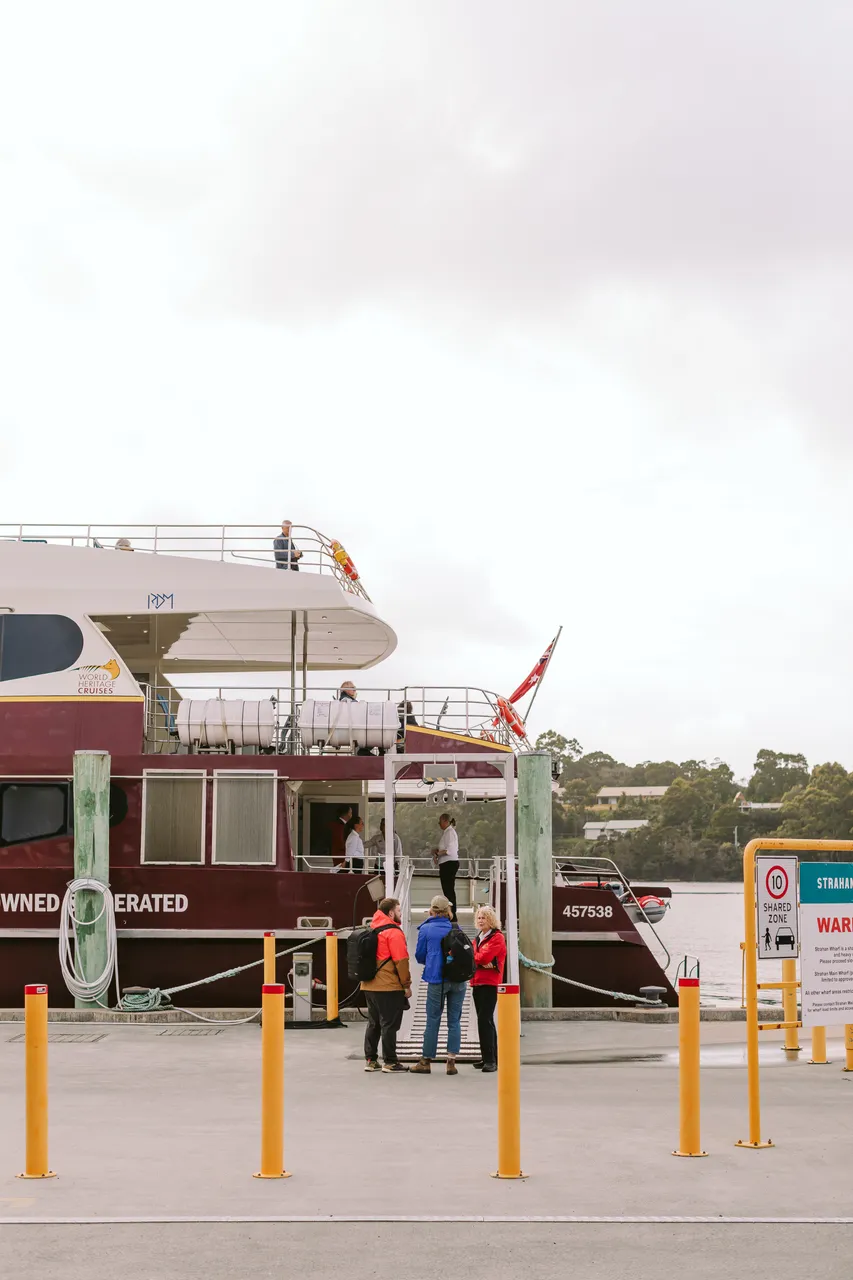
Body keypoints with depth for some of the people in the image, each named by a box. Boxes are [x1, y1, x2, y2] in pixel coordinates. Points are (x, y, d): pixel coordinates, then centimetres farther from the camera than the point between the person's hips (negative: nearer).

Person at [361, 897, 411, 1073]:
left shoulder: (372, 930, 14)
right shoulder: (394, 932, -12)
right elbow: (401, 961, -16)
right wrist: (407, 985, -10)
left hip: (369, 985, 8)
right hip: (389, 987, -8)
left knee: (373, 1023, 14)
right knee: (389, 1024, -3)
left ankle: (370, 1060, 16)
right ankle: (389, 1062, -1)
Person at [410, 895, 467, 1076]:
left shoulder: (426, 929, -1)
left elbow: (419, 955, 5)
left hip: (437, 980, -2)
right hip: (458, 980, 2)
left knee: (433, 1021, 5)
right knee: (454, 1021, 5)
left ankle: (426, 1061, 11)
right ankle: (451, 1062, 1)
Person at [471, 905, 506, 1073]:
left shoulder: (497, 938, -6)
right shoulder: (478, 938, 18)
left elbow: (484, 957, -17)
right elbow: (473, 958, 5)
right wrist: (481, 963, -15)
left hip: (490, 983, -8)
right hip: (477, 982, 8)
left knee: (485, 1020, -15)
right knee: (484, 1020, 11)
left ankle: (490, 1060, -16)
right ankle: (489, 1058, 16)